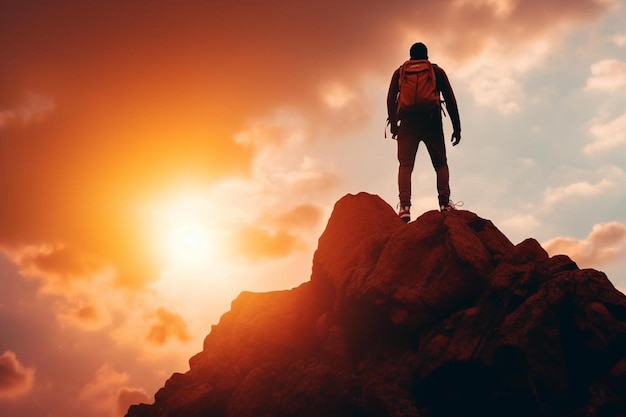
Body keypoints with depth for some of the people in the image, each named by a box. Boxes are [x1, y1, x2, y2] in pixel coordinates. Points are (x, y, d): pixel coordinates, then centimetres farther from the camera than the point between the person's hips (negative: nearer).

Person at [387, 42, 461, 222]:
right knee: (440, 164, 8)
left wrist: (393, 123, 5)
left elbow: (391, 99, 4)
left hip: (408, 122, 0)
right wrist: (457, 128, 9)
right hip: (432, 122, 0)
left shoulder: (400, 72, 16)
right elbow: (451, 101, 9)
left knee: (405, 165, -4)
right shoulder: (437, 71, 15)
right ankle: (444, 202, -10)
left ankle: (405, 206, -21)